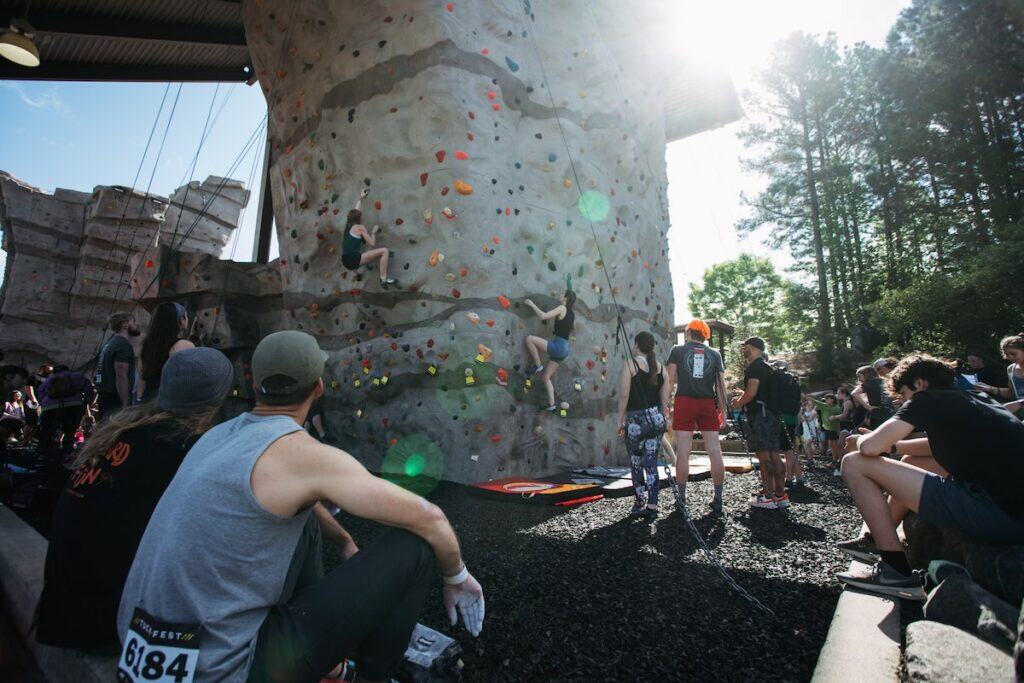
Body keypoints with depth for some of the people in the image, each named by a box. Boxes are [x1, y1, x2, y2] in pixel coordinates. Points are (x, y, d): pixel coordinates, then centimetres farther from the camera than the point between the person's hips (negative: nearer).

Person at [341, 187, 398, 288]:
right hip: (354, 259, -9)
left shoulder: (348, 224, 19)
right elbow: (372, 243, -5)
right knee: (384, 250, -12)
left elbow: (356, 212, 36)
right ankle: (384, 279, -19)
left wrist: (361, 198, 47)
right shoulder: (360, 227, -3)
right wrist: (374, 231, 10)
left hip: (346, 261, 9)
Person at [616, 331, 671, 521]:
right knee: (651, 464, 8)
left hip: (636, 420, -5)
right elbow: (665, 399, 9)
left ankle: (640, 504, 18)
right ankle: (652, 507, 9)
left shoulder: (630, 365, -8)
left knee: (636, 465, 9)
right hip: (656, 418, 5)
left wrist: (621, 419, -5)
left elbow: (624, 395, -12)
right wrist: (663, 419, 18)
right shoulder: (661, 368, 7)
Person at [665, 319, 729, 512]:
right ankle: (718, 499, 8)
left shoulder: (678, 350, 5)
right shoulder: (714, 354, 11)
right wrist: (723, 411, 10)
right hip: (708, 404, 2)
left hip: (684, 402, -2)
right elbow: (721, 384, 7)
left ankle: (681, 498, 5)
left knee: (683, 452, 0)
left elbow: (671, 378, -4)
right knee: (715, 451, 5)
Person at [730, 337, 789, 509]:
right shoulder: (767, 367, 21)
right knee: (773, 455, 9)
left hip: (759, 414, -10)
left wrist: (739, 402, -3)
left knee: (763, 455, -8)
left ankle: (769, 497, -6)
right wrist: (742, 397, 25)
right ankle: (780, 495, 13)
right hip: (770, 414, 10)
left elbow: (751, 392, -20)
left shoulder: (754, 367, -10)